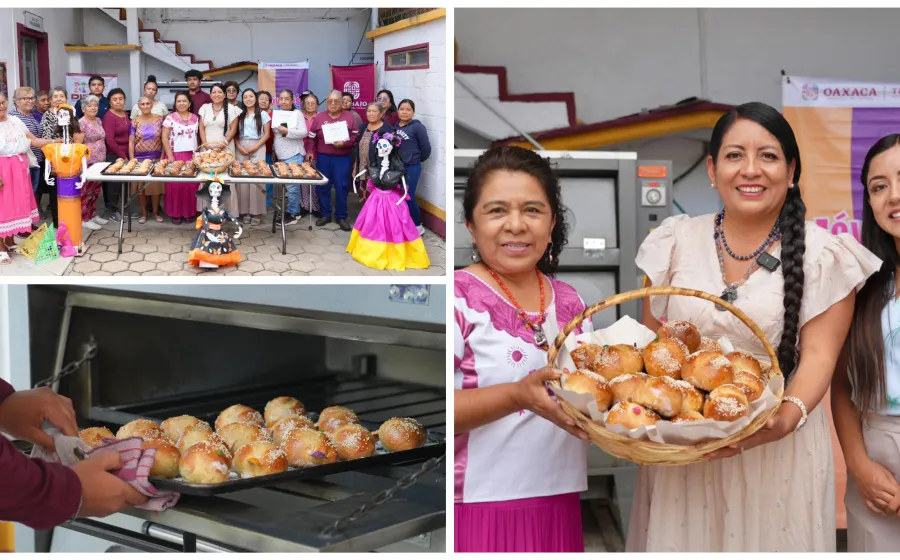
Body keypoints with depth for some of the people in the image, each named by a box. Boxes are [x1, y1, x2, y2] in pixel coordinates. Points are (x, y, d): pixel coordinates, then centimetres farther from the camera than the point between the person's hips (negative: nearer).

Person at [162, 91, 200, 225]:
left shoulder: (195, 118, 9)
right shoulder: (170, 118, -3)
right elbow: (164, 138, -5)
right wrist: (170, 156, -11)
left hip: (192, 156, 3)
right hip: (176, 155, -3)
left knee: (192, 185, 0)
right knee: (176, 185, -2)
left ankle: (190, 212, 11)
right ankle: (175, 213, 6)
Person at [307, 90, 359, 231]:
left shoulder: (349, 118, 1)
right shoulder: (319, 117, 3)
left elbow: (355, 136, -1)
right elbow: (312, 138, 7)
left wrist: (344, 143, -17)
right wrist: (311, 152, -1)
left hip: (342, 158, -2)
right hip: (323, 157, 2)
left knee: (341, 187, -1)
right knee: (322, 186, 5)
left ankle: (341, 216, 11)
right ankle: (325, 214, 18)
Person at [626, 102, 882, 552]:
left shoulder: (822, 254, -3)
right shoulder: (676, 242, 5)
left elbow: (818, 355, -8)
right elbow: (649, 340, 9)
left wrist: (789, 416, -26)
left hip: (776, 450, -2)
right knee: (682, 540, 9)